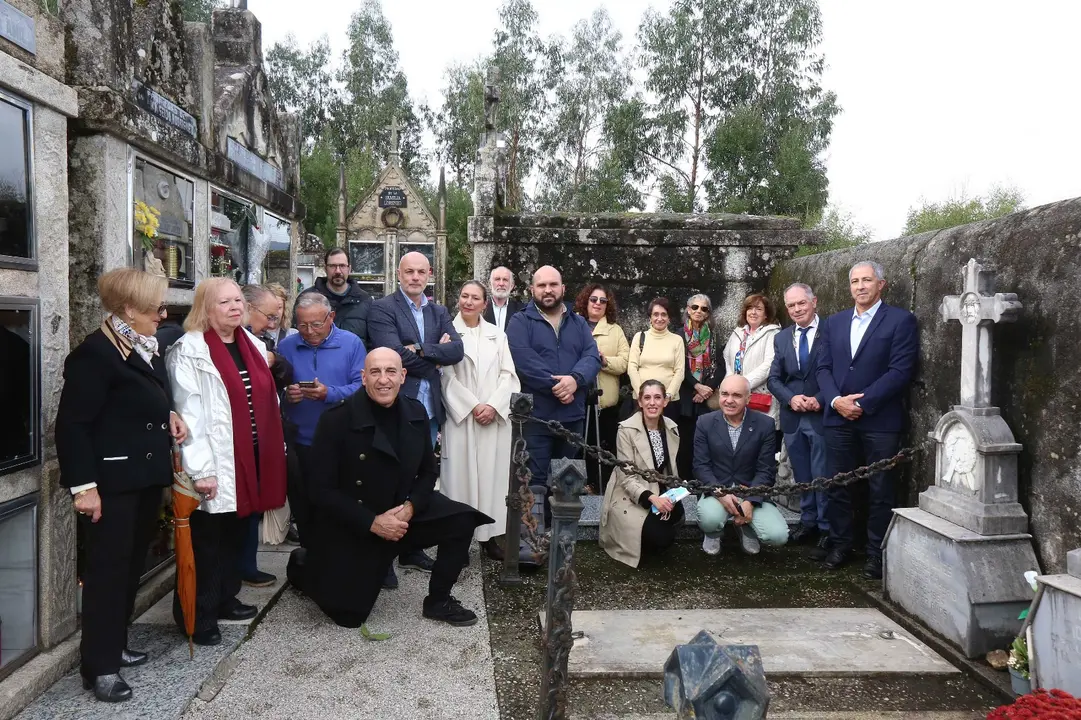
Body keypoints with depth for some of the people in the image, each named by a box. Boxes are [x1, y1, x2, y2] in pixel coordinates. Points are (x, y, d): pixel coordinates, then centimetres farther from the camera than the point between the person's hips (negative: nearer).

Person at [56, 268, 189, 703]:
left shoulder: (148, 349, 11)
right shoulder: (95, 353, -17)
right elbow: (72, 424, -19)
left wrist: (169, 415, 6)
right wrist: (83, 484, -22)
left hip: (147, 477, 9)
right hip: (112, 482, -9)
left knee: (133, 566, 16)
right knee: (108, 570, -1)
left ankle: (115, 645, 31)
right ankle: (99, 666, 10)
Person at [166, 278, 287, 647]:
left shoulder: (253, 345, 13)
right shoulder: (189, 351, -11)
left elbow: (267, 401, 18)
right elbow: (188, 414, -16)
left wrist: (277, 450, 17)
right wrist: (200, 469, -21)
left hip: (252, 459, 7)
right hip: (217, 464, -7)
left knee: (235, 533, 18)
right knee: (207, 540, 2)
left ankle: (224, 599, 33)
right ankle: (197, 616, 14)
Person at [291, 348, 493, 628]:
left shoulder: (416, 413, -6)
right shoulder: (336, 419, -20)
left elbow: (427, 472, 4)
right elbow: (321, 490, -17)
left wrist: (410, 507, -16)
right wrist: (372, 523, -23)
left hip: (401, 513, 4)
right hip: (350, 527, -4)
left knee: (461, 520, -15)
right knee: (350, 615, 4)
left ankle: (437, 601, 3)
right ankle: (305, 564, 33)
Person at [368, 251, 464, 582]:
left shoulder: (439, 312, 13)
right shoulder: (382, 308, -5)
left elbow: (457, 350, -3)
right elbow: (395, 355, -18)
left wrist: (421, 351, -16)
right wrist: (437, 355, -8)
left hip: (429, 408, 6)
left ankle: (412, 548, 29)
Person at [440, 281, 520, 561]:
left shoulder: (497, 335, 11)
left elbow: (508, 375, 6)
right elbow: (447, 377, -4)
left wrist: (493, 406, -8)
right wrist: (473, 406, -11)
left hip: (495, 417, 3)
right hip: (461, 417, -3)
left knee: (492, 475, 5)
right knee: (460, 475, -2)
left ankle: (490, 535, 13)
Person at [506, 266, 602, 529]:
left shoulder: (579, 323, 14)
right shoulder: (520, 322, 0)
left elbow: (592, 356, 0)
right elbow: (523, 360, -15)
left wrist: (574, 379, -19)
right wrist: (555, 384, -18)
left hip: (572, 415, 5)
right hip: (535, 415, -5)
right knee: (535, 482, -4)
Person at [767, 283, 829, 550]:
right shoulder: (781, 338, 11)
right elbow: (773, 379, 10)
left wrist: (820, 399, -17)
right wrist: (791, 398, -8)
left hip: (821, 416, -5)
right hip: (792, 417, 5)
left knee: (823, 475, 0)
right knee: (801, 475, 13)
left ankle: (827, 526, 14)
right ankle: (808, 521, 25)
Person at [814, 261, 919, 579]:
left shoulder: (901, 320, -2)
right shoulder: (834, 322, 13)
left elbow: (900, 371, -11)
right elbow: (823, 367, 9)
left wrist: (862, 403, -14)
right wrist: (836, 400, -8)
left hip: (880, 419, -4)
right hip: (838, 418, 4)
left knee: (880, 490, 5)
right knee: (838, 485, 9)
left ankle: (877, 553, 16)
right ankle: (839, 544, 23)